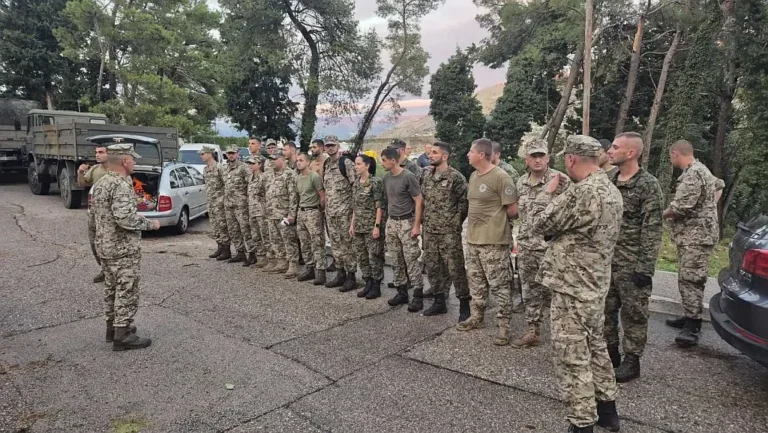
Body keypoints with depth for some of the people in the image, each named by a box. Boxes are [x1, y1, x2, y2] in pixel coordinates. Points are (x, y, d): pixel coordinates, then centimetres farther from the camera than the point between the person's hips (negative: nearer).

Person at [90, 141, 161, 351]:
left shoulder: (100, 183, 10)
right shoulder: (121, 185, -22)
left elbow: (94, 209, 20)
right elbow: (125, 218, -32)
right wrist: (150, 223, -18)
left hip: (105, 245, 10)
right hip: (123, 249, -10)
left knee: (112, 288, 19)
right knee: (126, 292, -1)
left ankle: (112, 326, 31)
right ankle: (122, 336, 5)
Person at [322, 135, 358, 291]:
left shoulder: (346, 163, -10)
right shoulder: (326, 165, 13)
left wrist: (354, 207, -15)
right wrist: (326, 206, 18)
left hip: (344, 211, -8)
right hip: (330, 211, 8)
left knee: (347, 244, -2)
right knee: (336, 244, 13)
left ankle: (351, 277, 5)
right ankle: (340, 274, 22)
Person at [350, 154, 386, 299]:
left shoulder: (375, 182, -11)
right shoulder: (356, 184, 11)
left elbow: (380, 206, -14)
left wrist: (377, 226, -18)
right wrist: (352, 224, 12)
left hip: (372, 225, -7)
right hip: (359, 226, 8)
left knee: (374, 256, -1)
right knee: (361, 256, 11)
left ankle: (376, 287, 10)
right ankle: (368, 284, 22)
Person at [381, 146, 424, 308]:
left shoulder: (408, 177, -13)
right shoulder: (386, 177, 7)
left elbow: (419, 201, -12)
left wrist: (417, 225, -16)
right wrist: (388, 220, 12)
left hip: (406, 222, -7)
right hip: (391, 222, 7)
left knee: (411, 260, -5)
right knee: (396, 261, 11)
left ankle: (418, 296, 2)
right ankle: (402, 292, 22)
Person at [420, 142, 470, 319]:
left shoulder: (456, 177, -11)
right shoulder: (426, 174, 8)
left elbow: (464, 201, -7)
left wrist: (455, 222, -6)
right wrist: (425, 220, 13)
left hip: (449, 231, -7)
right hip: (429, 230, 7)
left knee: (455, 269, -2)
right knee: (432, 267, 13)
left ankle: (464, 305, 10)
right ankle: (439, 302, 26)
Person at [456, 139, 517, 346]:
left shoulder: (500, 177, -15)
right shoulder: (473, 176, 11)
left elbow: (513, 209, -13)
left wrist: (496, 221, 1)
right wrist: (475, 225, 10)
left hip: (494, 240, -9)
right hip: (473, 238, 9)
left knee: (499, 284, -1)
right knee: (475, 281, 18)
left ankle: (503, 325, 9)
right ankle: (476, 317, 32)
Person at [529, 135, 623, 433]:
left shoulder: (581, 192, -24)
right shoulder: (611, 190, 8)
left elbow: (539, 224, -15)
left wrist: (548, 192, -1)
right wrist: (558, 195, 8)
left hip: (572, 288, -10)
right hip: (595, 285, 10)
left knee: (572, 359, 1)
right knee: (595, 347, 22)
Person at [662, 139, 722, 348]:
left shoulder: (692, 174, -18)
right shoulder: (701, 170, 17)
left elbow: (680, 207, -25)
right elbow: (719, 185, 37)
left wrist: (661, 215, -6)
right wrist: (709, 206, 25)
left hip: (696, 236, -11)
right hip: (695, 234, 11)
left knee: (691, 279, -12)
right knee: (687, 278, 16)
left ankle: (692, 327, -10)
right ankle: (689, 317, 25)